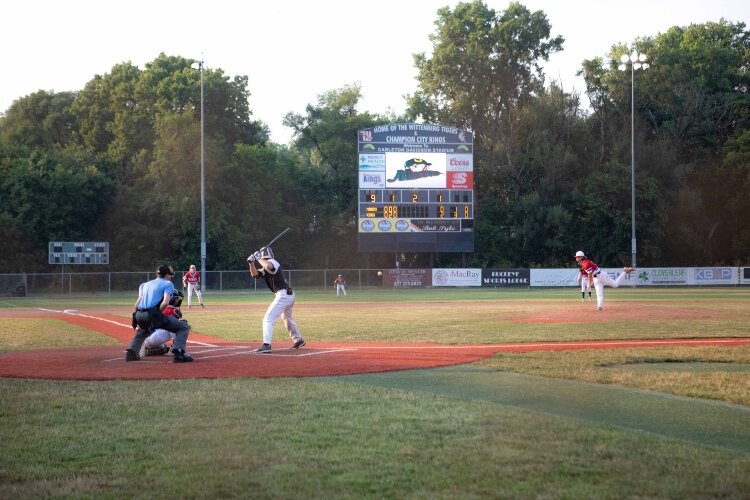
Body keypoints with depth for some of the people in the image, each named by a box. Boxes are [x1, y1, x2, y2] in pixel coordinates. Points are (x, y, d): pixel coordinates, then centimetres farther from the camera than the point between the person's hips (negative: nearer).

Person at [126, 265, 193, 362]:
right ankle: (178, 353, -15)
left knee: (141, 331, 42)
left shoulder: (145, 285, 27)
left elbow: (137, 304, 18)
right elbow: (165, 302, -11)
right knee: (184, 327, 4)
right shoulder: (168, 284, 8)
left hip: (139, 316, 7)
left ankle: (131, 352, 25)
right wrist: (157, 313, 0)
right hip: (153, 314, -7)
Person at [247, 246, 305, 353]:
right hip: (289, 295, 11)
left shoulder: (272, 262, -9)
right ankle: (298, 340, 44)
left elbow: (268, 266, -33)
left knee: (268, 319, -13)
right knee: (287, 319, 30)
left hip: (283, 295, -11)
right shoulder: (265, 269, 20)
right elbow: (255, 274, 19)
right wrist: (251, 263, 3)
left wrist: (258, 258, -19)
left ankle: (266, 345, -22)